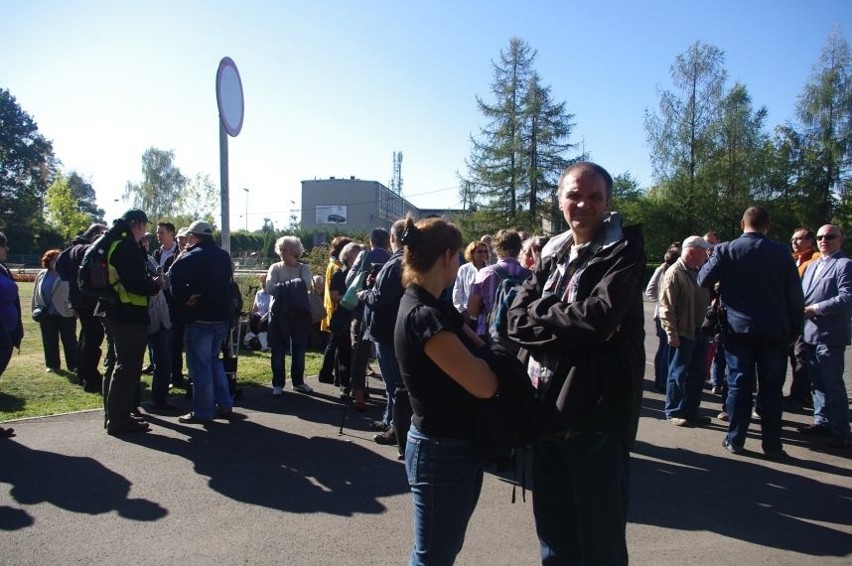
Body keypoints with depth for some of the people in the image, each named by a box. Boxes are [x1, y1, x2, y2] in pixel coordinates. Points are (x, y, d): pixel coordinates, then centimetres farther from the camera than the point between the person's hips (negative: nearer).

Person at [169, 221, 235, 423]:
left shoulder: (193, 256, -12)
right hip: (221, 316, 8)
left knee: (200, 364, -1)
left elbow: (174, 277, -24)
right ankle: (224, 404, 18)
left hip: (199, 318, -7)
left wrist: (186, 298, -11)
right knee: (214, 360, 18)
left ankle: (203, 412, 4)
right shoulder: (224, 256, 12)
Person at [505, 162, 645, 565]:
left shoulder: (624, 250, -6)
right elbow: (515, 319, 0)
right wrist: (573, 327, -15)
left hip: (597, 415, -6)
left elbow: (599, 317, -22)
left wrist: (539, 313, -8)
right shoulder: (551, 254, 11)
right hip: (545, 412, 6)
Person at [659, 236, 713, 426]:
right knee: (678, 374, 1)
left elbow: (707, 299, 23)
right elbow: (666, 307, -17)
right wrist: (672, 332, -20)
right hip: (683, 333, -8)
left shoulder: (700, 272, 12)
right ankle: (673, 412, 10)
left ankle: (691, 410, 23)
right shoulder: (674, 273, -12)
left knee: (697, 374, 13)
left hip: (700, 332, 8)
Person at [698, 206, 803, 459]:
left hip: (738, 328, -1)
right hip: (774, 330, 1)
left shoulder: (726, 250, -5)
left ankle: (735, 440, 11)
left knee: (739, 384, 6)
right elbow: (795, 295, 2)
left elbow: (704, 280, -3)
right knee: (771, 388, 7)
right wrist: (794, 329, 10)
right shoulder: (781, 253, 0)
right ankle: (772, 445, 12)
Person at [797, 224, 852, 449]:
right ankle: (822, 421, 28)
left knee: (833, 384, -4)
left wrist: (815, 309, -17)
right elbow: (801, 294, 20)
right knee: (818, 382, 17)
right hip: (810, 333, 8)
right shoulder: (812, 266, 18)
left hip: (830, 335, -8)